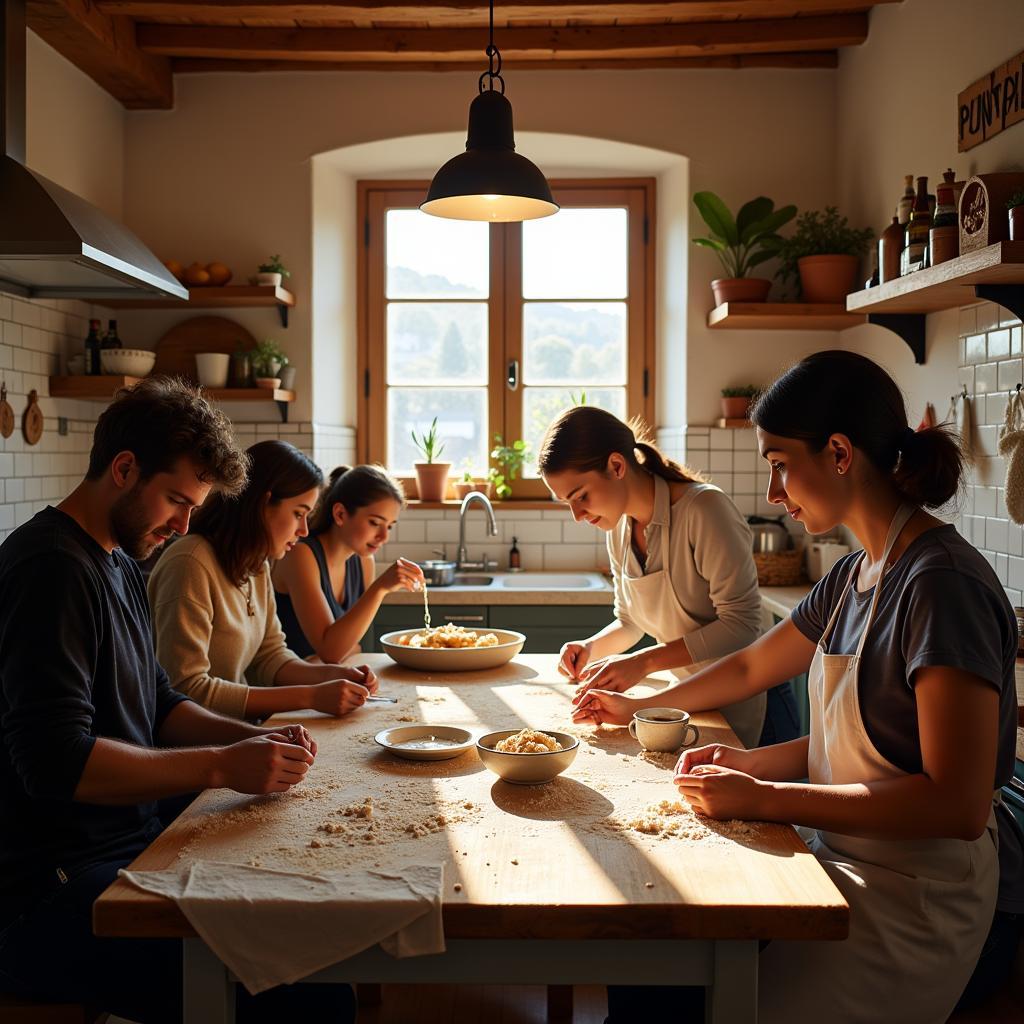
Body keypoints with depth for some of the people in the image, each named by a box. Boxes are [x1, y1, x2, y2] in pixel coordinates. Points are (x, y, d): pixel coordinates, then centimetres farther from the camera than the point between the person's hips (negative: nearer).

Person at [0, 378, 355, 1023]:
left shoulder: (120, 563, 16)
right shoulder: (53, 567, -16)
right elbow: (56, 762, -23)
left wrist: (256, 738, 4)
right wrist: (223, 766, -20)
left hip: (128, 844, 10)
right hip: (53, 891, -9)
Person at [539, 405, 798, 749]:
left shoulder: (704, 508, -23)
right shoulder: (619, 528, 0)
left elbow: (740, 624, -25)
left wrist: (644, 662, -29)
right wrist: (591, 648, -9)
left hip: (746, 706, -6)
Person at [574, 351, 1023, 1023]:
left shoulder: (945, 584, -21)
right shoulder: (854, 577, 7)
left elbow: (957, 804, -26)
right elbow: (751, 667, 21)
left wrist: (760, 798, -22)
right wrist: (642, 709, 14)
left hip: (916, 908, -8)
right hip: (845, 867, 8)